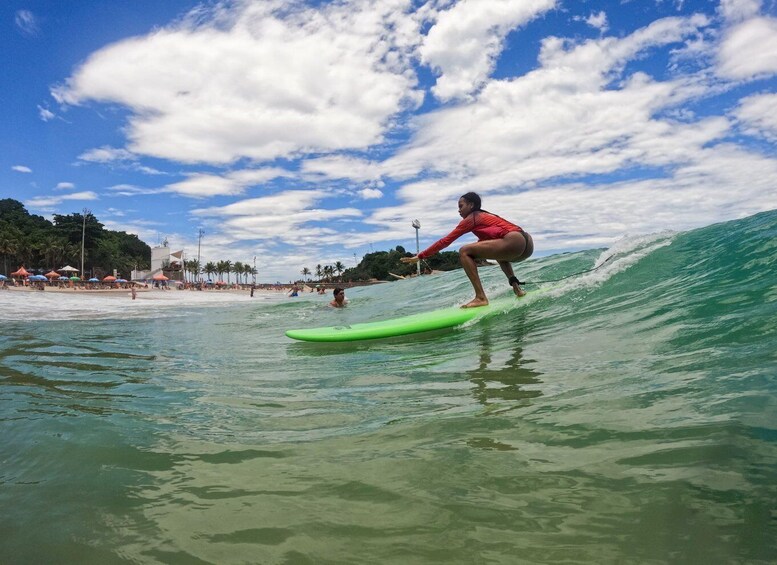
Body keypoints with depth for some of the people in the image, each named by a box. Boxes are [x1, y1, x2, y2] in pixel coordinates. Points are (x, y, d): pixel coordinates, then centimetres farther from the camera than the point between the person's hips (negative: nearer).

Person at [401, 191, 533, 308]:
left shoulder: (471, 218, 6)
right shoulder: (485, 216, 30)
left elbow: (446, 241, 5)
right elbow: (482, 243, 42)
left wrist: (420, 256, 8)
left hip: (514, 242, -10)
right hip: (527, 245, 10)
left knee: (464, 251, -7)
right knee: (499, 251, 43)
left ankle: (480, 297, -13)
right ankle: (516, 287, 22)